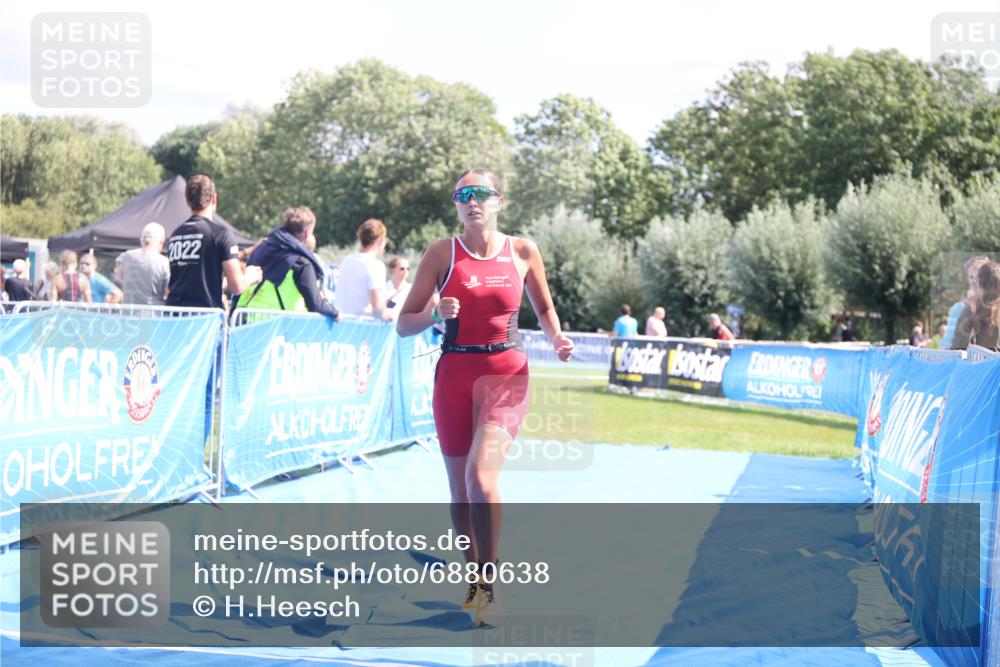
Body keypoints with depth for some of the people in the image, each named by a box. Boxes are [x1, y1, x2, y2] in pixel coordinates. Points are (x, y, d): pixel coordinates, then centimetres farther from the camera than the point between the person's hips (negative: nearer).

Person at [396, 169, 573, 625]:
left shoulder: (523, 251, 2)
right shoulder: (442, 253, 0)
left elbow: (544, 307, 18)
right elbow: (404, 324, 0)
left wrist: (556, 339, -2)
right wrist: (437, 313, -20)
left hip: (506, 374, -1)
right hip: (455, 375, 2)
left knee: (480, 476, -21)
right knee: (460, 490, 8)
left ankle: (488, 584, -8)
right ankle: (475, 575, 29)